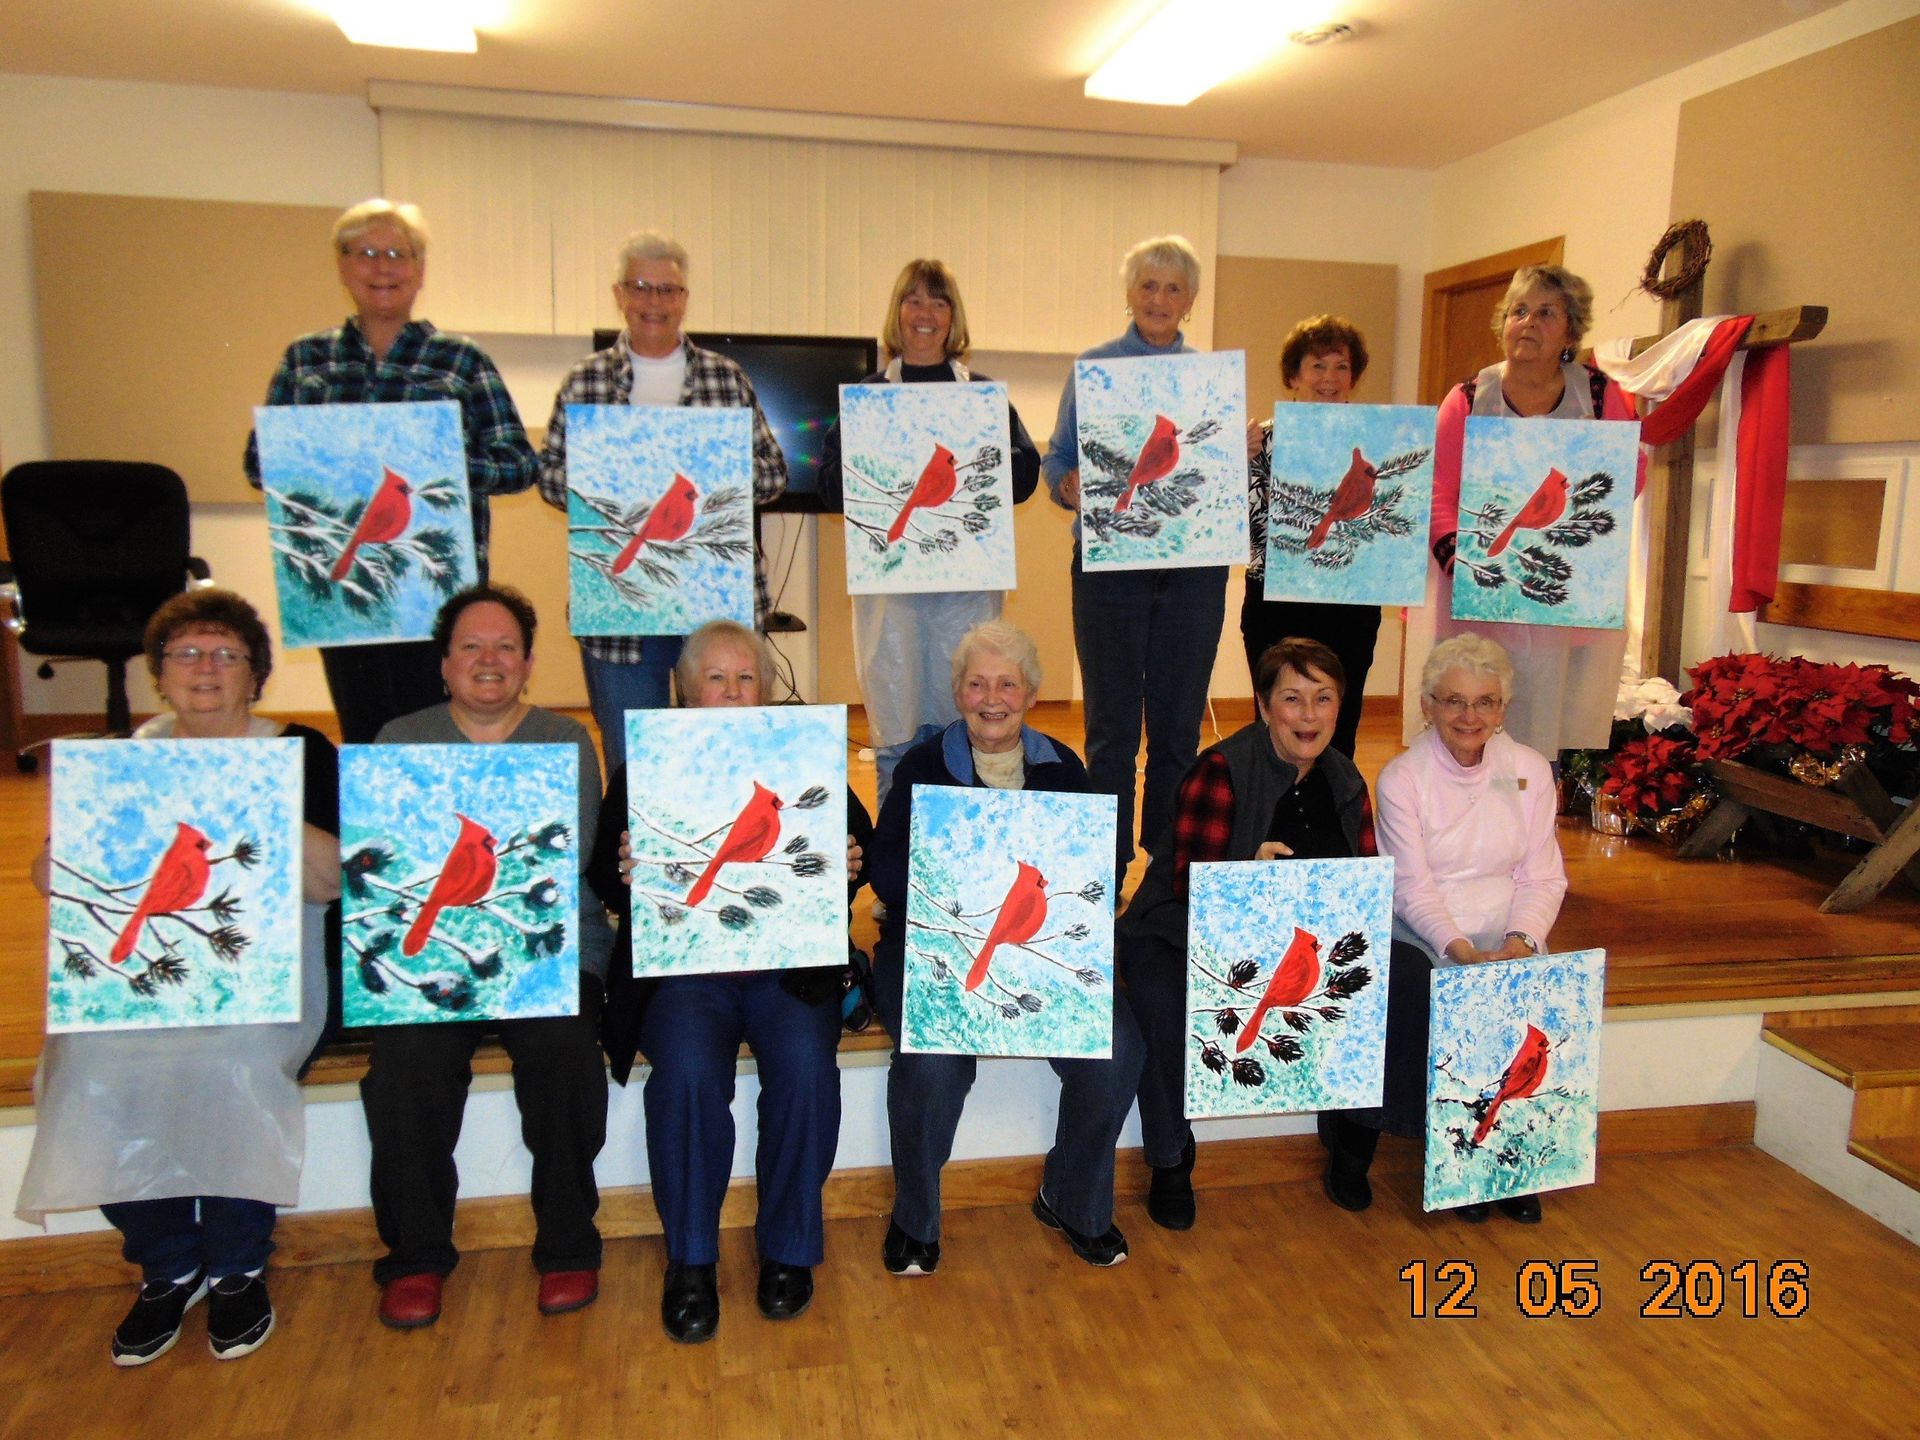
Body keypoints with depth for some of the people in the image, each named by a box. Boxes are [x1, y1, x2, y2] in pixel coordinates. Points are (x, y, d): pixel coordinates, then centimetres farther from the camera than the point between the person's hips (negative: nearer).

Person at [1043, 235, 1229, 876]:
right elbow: (1056, 462, 5)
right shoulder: (1095, 367, 7)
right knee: (1112, 725, 2)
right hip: (1110, 562, -2)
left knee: (1179, 724, 6)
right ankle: (1105, 872, 12)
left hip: (1193, 565, 2)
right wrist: (1072, 486, -16)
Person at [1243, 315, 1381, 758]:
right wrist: (1247, 459, -15)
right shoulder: (1267, 438, 1)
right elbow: (1251, 525, -6)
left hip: (1351, 607, 2)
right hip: (1276, 604, -1)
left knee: (1339, 732, 6)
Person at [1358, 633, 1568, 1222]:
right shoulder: (1401, 778, -3)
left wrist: (1520, 940, -14)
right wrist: (1461, 950, -26)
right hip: (1421, 940, -3)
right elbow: (1412, 887, -10)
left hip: (1503, 946, 3)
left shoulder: (1531, 770, 7)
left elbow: (1543, 876, 5)